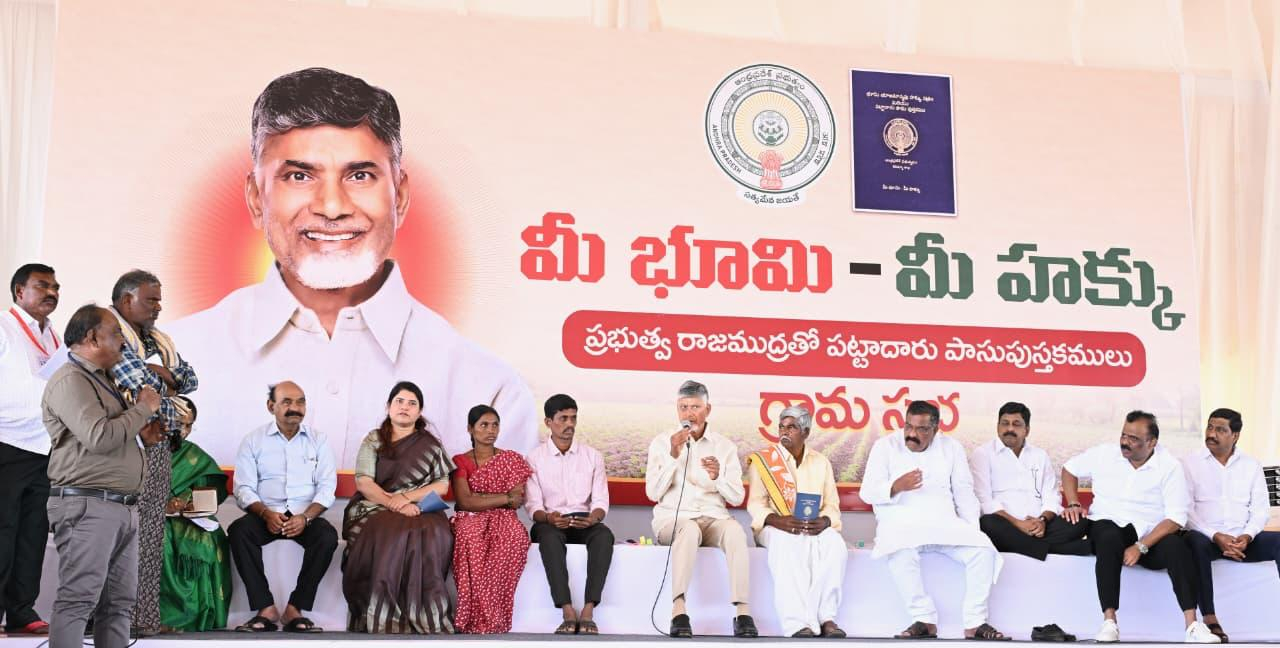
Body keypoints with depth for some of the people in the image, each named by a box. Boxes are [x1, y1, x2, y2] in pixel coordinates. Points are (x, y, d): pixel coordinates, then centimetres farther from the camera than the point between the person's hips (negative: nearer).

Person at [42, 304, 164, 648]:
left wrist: (140, 436, 12)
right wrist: (143, 408, -9)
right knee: (78, 599, -11)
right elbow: (98, 437, -21)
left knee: (119, 602, 7)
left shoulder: (101, 380, 22)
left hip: (122, 507, 10)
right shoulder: (70, 380, -9)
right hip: (88, 506, -10)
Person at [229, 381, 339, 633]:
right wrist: (265, 514, -20)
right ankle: (266, 610, -27)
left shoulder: (318, 440, 7)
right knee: (239, 531, -31)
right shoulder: (254, 440, 6)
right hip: (266, 513, 0)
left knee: (328, 536, -31)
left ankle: (295, 610, -22)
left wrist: (305, 517, -18)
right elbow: (244, 488, 0)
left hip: (306, 515, 0)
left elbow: (326, 488, 0)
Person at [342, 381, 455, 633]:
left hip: (419, 509, 1)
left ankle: (426, 618, -29)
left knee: (433, 535, -34)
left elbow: (442, 485, 6)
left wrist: (406, 497, -11)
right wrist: (394, 504, -16)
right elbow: (363, 482, 0)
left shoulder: (430, 444, 14)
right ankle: (384, 619, -32)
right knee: (392, 534, -36)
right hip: (376, 508, -1)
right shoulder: (373, 440, 11)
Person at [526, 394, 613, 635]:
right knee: (550, 538, -38)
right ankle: (568, 612, -43)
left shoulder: (592, 456, 10)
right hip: (550, 521, -2)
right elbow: (532, 505, -1)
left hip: (584, 522, 2)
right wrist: (549, 518, -25)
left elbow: (601, 501, 4)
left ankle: (588, 611, -40)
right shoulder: (535, 458, 4)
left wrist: (594, 517, -21)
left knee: (604, 536, -33)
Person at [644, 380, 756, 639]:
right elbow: (653, 493, -4)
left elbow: (737, 498, 4)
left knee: (734, 530, -33)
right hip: (672, 519, -2)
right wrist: (673, 456, -14)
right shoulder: (661, 442, 6)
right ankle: (679, 613, -44)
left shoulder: (725, 446, 9)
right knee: (689, 529, -38)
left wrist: (718, 477, -17)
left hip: (713, 518, 2)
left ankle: (743, 612, -38)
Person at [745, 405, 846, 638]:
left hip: (815, 528, 3)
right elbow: (756, 504, -1)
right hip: (775, 527, -2)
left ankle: (825, 617, -31)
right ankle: (798, 623, -44)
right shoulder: (763, 460, 6)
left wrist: (824, 521, -14)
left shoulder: (821, 462, 15)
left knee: (835, 544, -32)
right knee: (787, 545, -38)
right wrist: (778, 520, -21)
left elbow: (832, 505, 10)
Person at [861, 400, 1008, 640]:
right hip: (900, 522, -3)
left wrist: (973, 530, 1)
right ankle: (925, 620, -24)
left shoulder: (951, 447, 12)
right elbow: (867, 493, -2)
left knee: (983, 549, -23)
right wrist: (896, 487, -21)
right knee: (902, 553, -37)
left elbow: (964, 493, 13)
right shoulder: (886, 446, 4)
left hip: (944, 521, 3)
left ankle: (975, 622, -15)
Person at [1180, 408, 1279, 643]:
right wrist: (1216, 536, -18)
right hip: (1206, 536, -3)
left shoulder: (1251, 465, 14)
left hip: (1242, 539, 3)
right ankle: (1210, 620, -36)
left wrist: (1247, 536, -13)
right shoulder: (1190, 463, 3)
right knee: (1195, 541, -38)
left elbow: (1260, 507, 7)